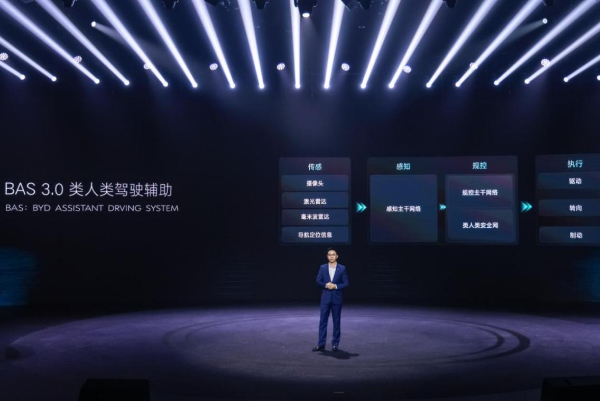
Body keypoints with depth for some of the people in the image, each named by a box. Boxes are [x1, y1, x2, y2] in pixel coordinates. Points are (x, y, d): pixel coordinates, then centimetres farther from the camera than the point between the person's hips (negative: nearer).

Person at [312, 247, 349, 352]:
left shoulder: (342, 268, 0)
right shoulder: (322, 268, 4)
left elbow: (345, 283, -1)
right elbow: (318, 281, 3)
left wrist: (335, 286, -15)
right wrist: (326, 285, -15)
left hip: (337, 298, -1)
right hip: (325, 298, 1)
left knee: (336, 321, 5)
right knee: (323, 321, 0)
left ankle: (335, 344, 15)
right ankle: (321, 344, 3)